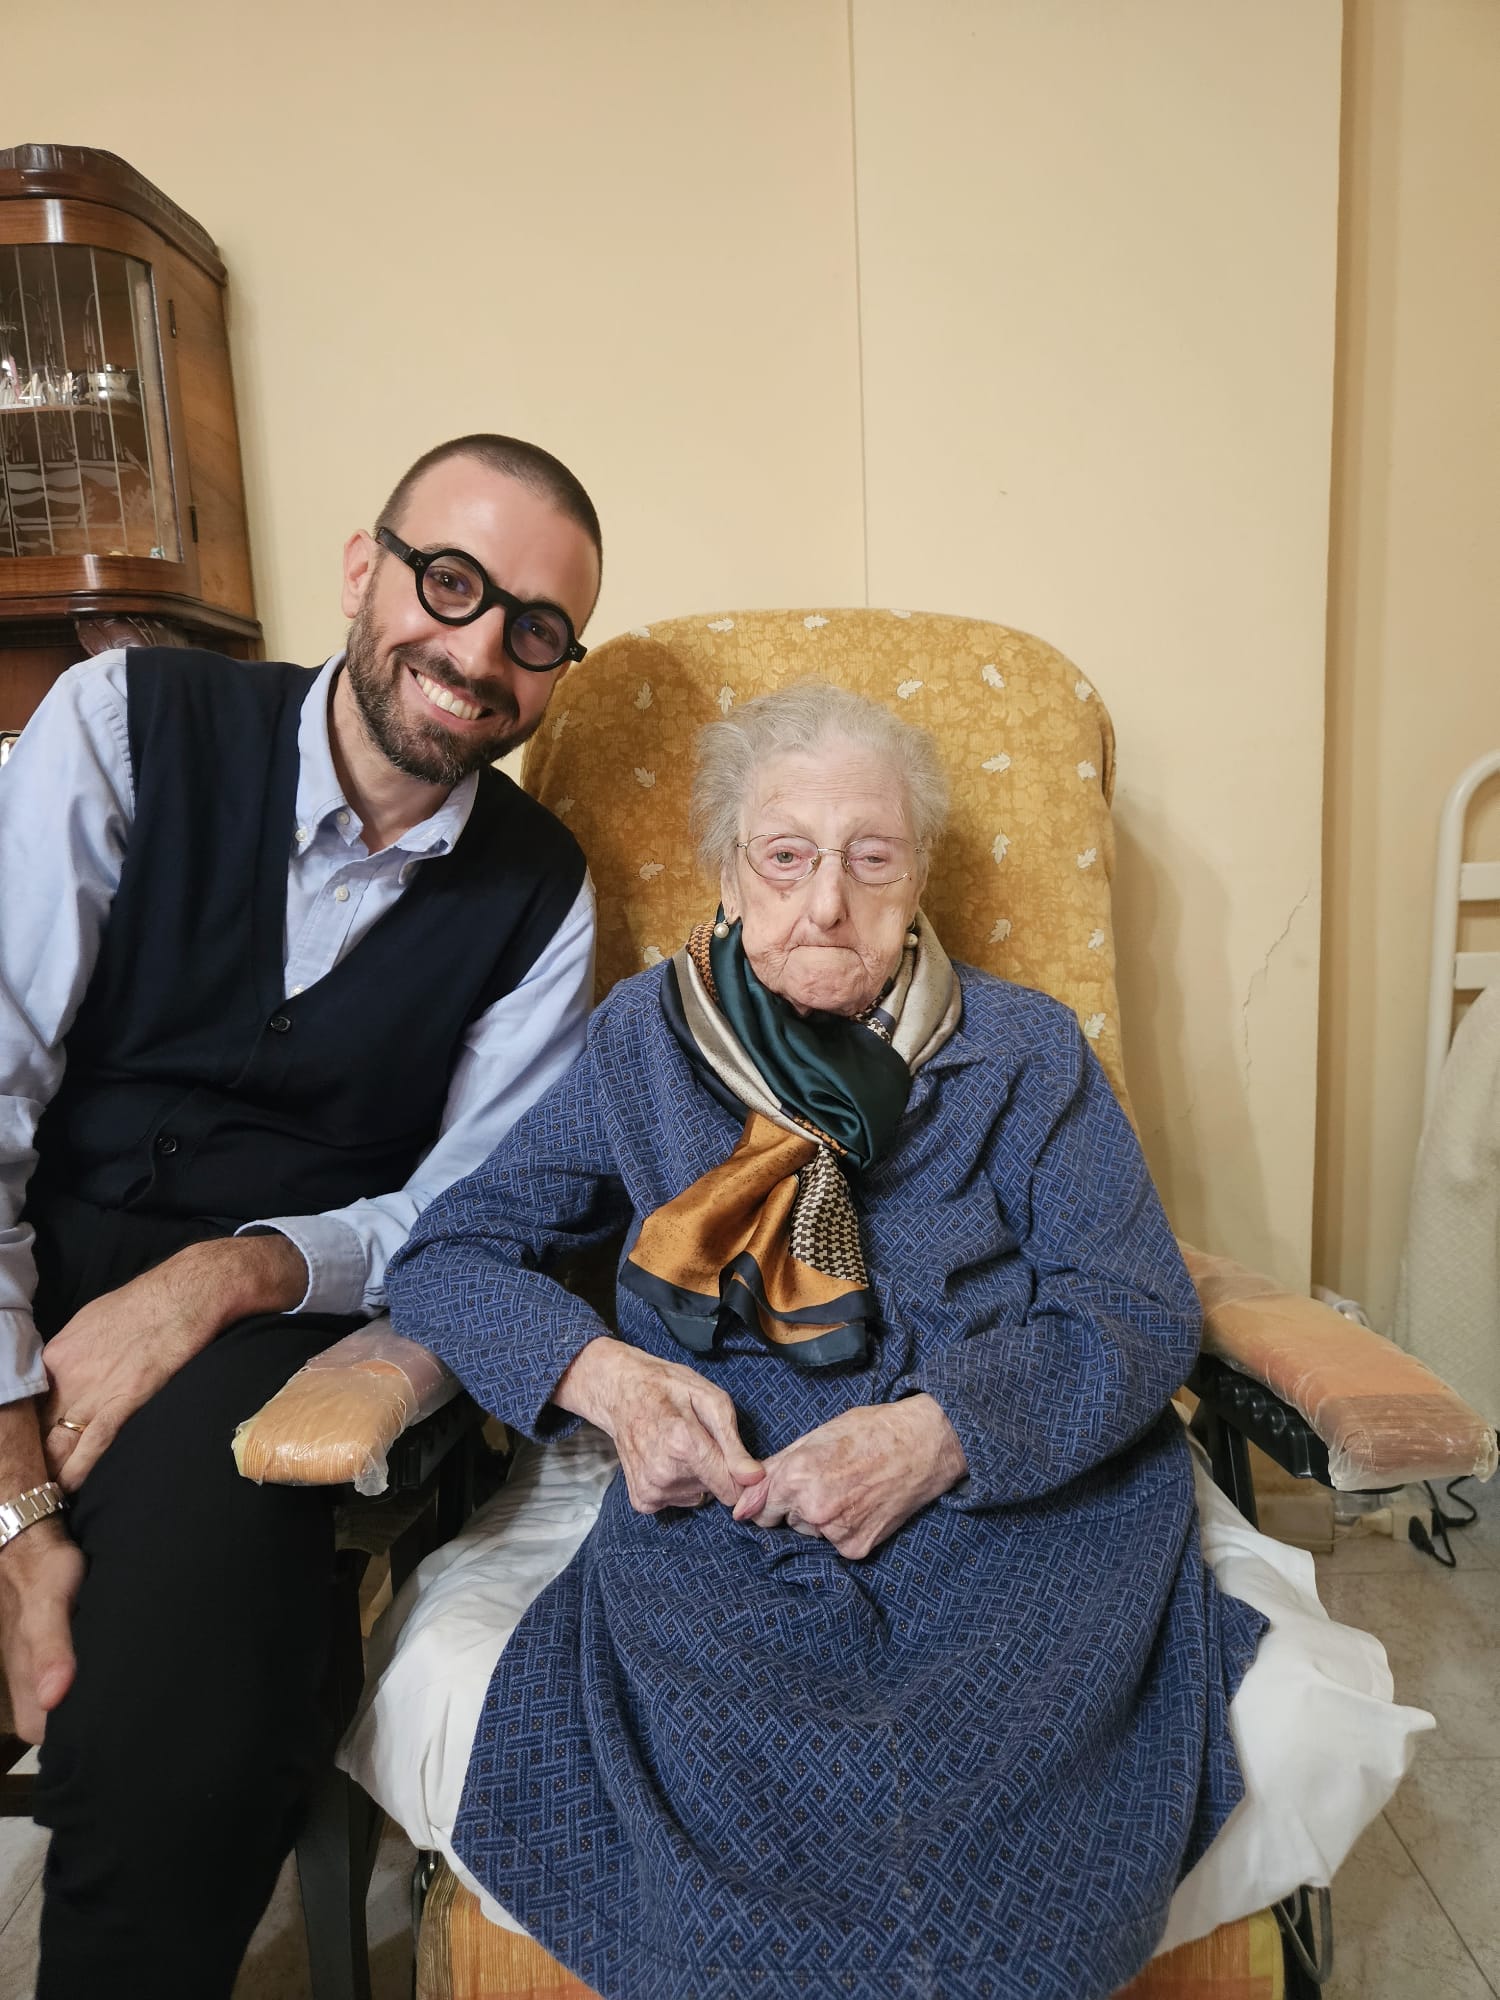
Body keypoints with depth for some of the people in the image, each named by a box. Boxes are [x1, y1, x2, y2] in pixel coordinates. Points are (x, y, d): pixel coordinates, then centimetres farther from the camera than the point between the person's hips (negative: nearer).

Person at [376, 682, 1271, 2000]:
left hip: (1017, 1502, 1)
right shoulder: (644, 1042, 11)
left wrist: (937, 1432, -15)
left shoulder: (1024, 1051, 11)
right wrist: (607, 1375, -10)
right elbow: (446, 1254, 10)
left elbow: (1140, 1311, 3)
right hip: (723, 1514, 0)